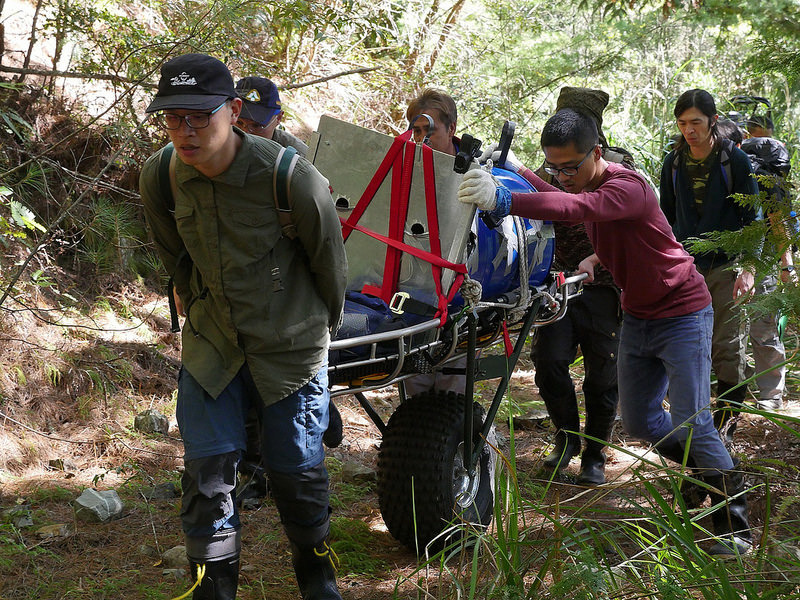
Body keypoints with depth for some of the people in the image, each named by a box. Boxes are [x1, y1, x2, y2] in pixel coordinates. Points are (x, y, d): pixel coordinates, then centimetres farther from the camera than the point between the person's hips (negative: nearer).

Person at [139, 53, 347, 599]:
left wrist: (322, 329, 7)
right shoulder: (159, 177, -12)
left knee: (296, 472, 8)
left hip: (290, 350, -3)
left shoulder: (292, 179, -25)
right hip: (211, 346, 3)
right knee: (207, 470, 1)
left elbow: (330, 266, -7)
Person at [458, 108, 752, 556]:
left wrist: (504, 201, -62)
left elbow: (578, 207, -48)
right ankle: (709, 472, 36)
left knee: (693, 424, -10)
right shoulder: (584, 185, -1)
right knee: (639, 421, 12)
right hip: (637, 315, 9)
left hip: (682, 313, -8)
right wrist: (515, 171, 3)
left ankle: (736, 527, 5)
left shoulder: (627, 187, -29)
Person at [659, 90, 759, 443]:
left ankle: (724, 427, 6)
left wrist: (747, 269, -13)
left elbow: (753, 219, -3)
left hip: (726, 267, -3)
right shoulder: (674, 163, 5)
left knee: (728, 348, -2)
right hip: (686, 268, 3)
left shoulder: (736, 160, -5)